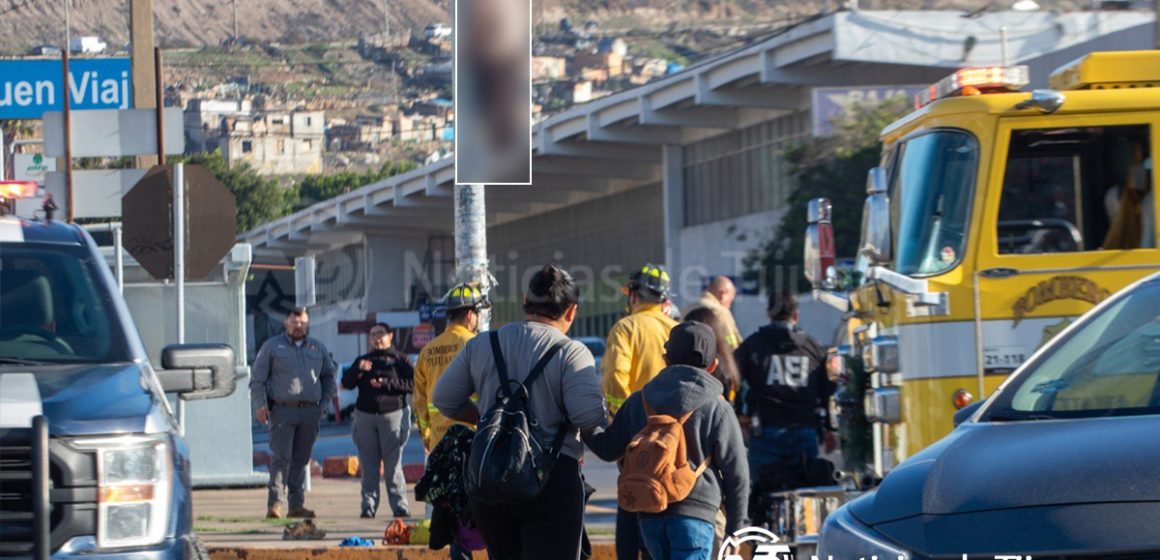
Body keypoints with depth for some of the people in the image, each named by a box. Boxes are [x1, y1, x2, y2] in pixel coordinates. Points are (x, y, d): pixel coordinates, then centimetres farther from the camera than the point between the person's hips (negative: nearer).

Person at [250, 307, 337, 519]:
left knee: (301, 460, 5)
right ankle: (275, 504, -18)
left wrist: (325, 403, 11)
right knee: (282, 458, -13)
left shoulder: (318, 349, 16)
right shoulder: (272, 347, 7)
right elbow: (257, 379, 5)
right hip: (282, 410, -4)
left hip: (310, 412, 4)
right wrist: (260, 405, -7)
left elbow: (328, 377, 24)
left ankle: (297, 505, 8)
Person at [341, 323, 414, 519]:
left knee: (393, 464, -7)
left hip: (392, 414, -3)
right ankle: (369, 505, 2)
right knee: (368, 464, 0)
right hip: (365, 415, 3)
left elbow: (413, 383, -4)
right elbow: (346, 383, 7)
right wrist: (357, 370, -12)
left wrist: (387, 383, -12)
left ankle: (399, 505, -5)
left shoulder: (399, 359, 8)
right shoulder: (362, 360, 19)